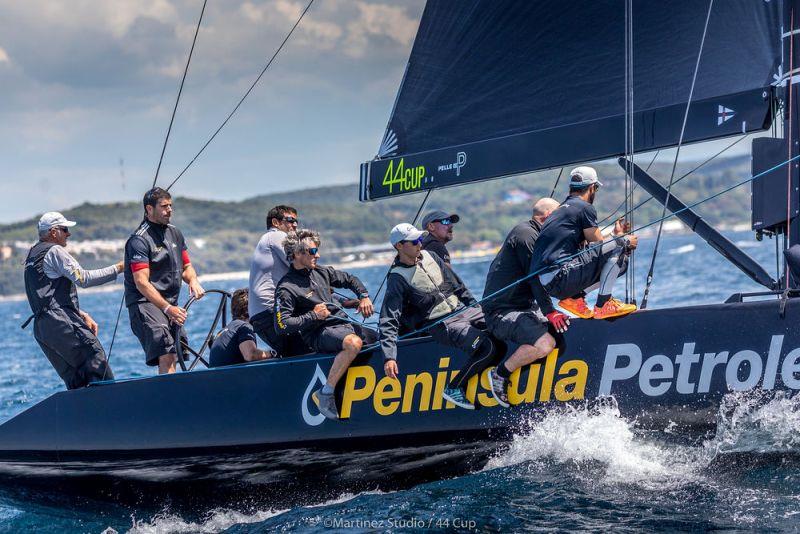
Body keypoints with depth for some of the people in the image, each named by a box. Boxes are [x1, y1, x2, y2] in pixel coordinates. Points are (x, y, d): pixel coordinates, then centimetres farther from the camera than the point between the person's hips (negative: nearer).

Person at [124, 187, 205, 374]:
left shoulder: (175, 233, 14)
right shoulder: (139, 240, -11)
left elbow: (186, 266, 22)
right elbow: (142, 283, -19)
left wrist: (193, 280, -4)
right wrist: (167, 308, -28)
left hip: (170, 305, 8)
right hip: (144, 304, -8)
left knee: (173, 359, 12)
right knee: (166, 355, -24)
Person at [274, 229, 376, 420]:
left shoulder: (320, 272, 14)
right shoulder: (286, 289, -9)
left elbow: (349, 279, 28)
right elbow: (281, 326, -18)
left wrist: (364, 296, 10)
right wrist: (313, 315, -14)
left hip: (344, 324, 8)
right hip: (321, 333, -8)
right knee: (354, 342, -38)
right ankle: (325, 394, -31)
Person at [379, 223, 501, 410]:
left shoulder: (429, 256, 8)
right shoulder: (397, 279, -11)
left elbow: (457, 286, 19)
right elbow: (388, 322, -16)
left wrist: (478, 309, 18)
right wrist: (389, 357, -27)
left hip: (462, 310, 7)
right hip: (440, 325, -7)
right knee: (487, 347, -27)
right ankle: (453, 388, -13)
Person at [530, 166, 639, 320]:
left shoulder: (562, 208, 24)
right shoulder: (585, 208, -4)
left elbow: (586, 245, 24)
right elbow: (599, 245, 0)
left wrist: (616, 234, 33)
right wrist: (626, 241, 16)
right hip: (559, 277, -9)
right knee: (618, 246, -8)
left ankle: (575, 298, 6)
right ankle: (602, 305, -7)